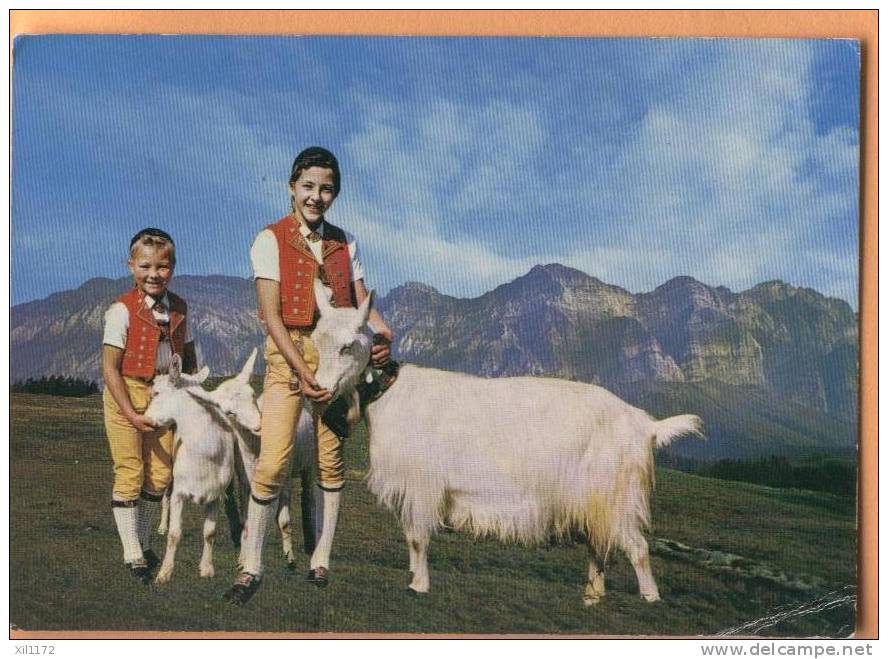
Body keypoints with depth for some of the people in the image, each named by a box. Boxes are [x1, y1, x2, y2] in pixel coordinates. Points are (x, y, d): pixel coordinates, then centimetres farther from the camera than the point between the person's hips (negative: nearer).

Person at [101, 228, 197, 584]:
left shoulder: (179, 308, 2)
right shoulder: (122, 310, -14)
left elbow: (188, 356, 14)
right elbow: (110, 368, -13)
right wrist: (131, 414, -17)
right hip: (125, 395, -5)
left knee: (161, 473, 9)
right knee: (129, 474, -1)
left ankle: (144, 543, 27)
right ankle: (133, 556, 9)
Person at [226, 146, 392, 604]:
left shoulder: (345, 243, 12)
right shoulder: (271, 240, -1)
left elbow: (362, 303, 8)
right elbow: (271, 314, -9)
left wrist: (384, 335, -14)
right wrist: (302, 369, -18)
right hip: (288, 355, -4)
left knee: (331, 460, 5)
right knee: (272, 462, -10)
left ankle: (321, 562, 15)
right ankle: (251, 567, 1)